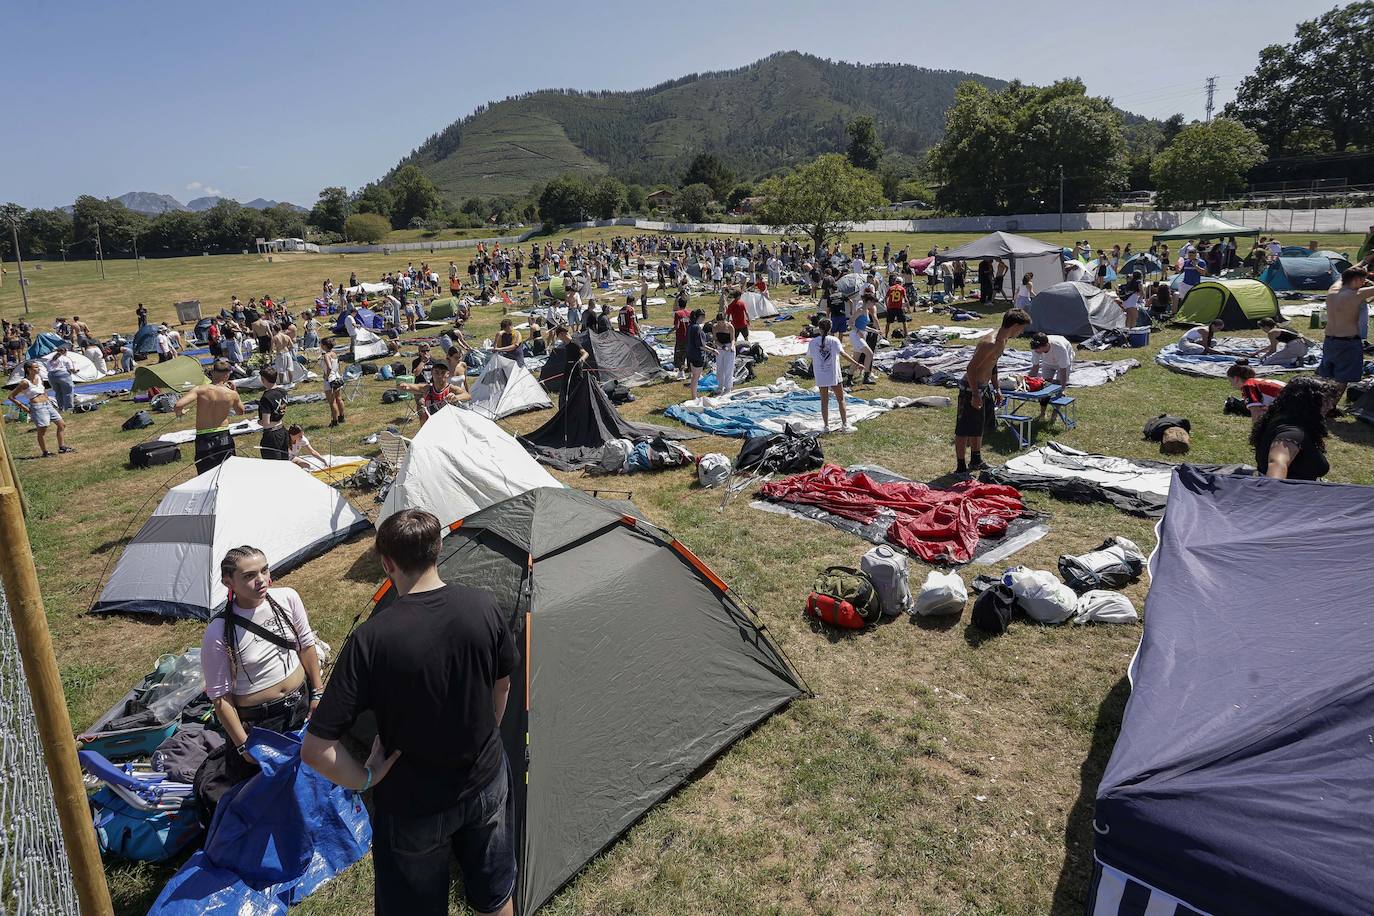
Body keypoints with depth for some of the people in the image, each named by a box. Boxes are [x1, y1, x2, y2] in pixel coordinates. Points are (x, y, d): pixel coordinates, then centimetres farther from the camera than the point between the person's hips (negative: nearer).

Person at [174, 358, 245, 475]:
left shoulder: (200, 390, -12)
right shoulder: (232, 394, -6)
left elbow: (178, 405, -21)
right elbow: (240, 411, 14)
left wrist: (180, 412, 1)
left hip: (204, 440, -1)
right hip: (224, 438, 1)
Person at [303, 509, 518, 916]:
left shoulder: (371, 638, -25)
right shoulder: (483, 606, -16)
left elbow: (315, 749, -24)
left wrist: (366, 779, -7)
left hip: (414, 808, -2)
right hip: (487, 784, 3)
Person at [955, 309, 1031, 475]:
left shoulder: (1002, 340, 6)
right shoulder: (990, 343, -25)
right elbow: (971, 367, -26)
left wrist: (996, 388, 23)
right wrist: (975, 394, -26)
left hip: (984, 387, 11)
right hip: (971, 388, -11)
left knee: (979, 426, 21)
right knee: (964, 430, -1)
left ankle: (976, 461, 36)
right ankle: (961, 467, 6)